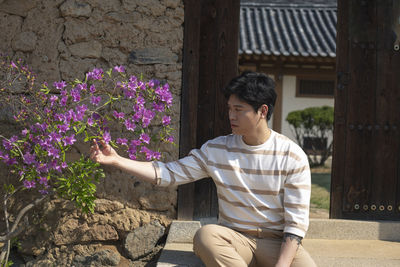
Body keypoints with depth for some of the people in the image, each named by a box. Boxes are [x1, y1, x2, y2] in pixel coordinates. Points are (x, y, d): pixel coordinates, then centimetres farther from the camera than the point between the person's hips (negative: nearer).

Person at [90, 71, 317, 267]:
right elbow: (169, 174, 2)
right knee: (206, 235, -33)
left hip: (278, 241, -2)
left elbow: (296, 221, -9)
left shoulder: (292, 156, -6)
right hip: (235, 238, 3)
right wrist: (117, 160, -7)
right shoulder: (217, 149, 2)